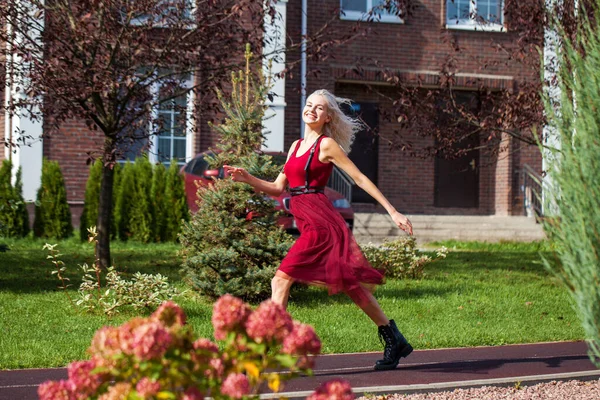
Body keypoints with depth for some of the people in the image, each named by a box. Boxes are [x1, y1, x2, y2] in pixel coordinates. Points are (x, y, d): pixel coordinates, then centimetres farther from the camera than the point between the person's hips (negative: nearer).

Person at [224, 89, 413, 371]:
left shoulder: (327, 145, -3)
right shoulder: (296, 146, 19)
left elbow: (360, 179, -2)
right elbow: (278, 188, 19)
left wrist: (393, 212, -2)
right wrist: (247, 178, 4)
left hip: (320, 223, -8)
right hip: (311, 224, 8)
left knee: (281, 280, -13)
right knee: (351, 286, 12)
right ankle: (394, 341, 21)